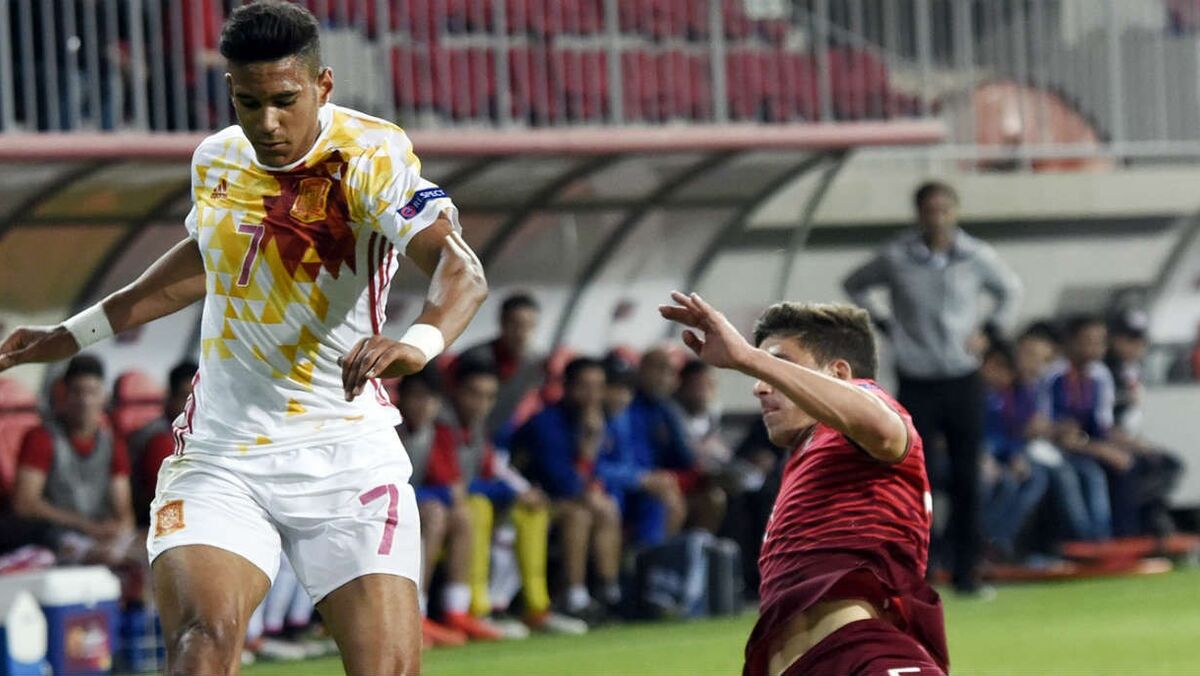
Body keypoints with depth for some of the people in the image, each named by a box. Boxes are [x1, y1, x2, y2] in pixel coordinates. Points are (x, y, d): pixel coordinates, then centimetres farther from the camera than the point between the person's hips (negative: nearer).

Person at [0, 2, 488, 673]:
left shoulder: (370, 157, -13)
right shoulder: (217, 159, 5)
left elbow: (461, 270, -29)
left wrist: (419, 342, -50)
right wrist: (78, 332, 32)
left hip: (347, 458, -3)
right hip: (220, 455, 3)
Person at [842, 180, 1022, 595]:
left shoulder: (977, 257, -1)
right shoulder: (896, 259, -4)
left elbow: (1010, 289, 17)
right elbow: (854, 285, 13)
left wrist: (989, 330, 5)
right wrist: (883, 325, 4)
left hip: (963, 379, 1)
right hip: (917, 384, -1)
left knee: (966, 479, 2)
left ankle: (966, 572, 8)